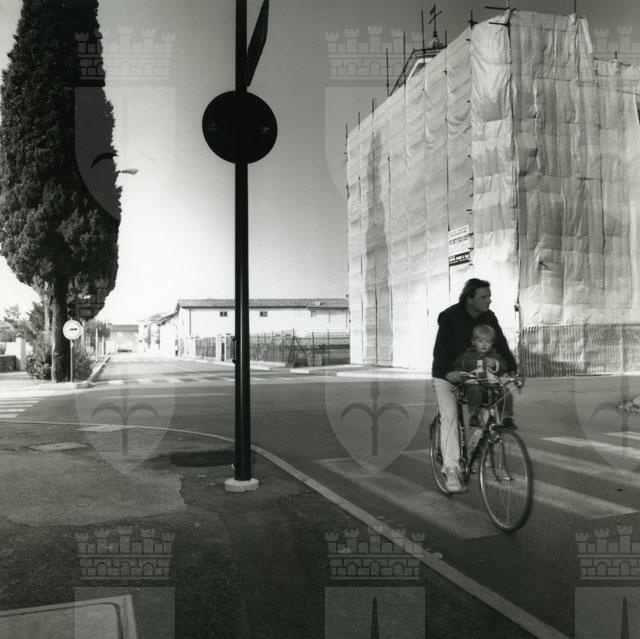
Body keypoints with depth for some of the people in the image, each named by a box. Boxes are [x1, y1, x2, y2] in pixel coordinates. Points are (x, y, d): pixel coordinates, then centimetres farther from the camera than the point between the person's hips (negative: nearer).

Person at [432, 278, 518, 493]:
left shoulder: (489, 318, -4)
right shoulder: (449, 316, -19)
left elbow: (501, 344, -8)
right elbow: (441, 347, -28)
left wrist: (513, 369, -21)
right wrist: (448, 371, -44)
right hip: (446, 375, -4)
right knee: (449, 416, -17)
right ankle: (451, 469, -18)